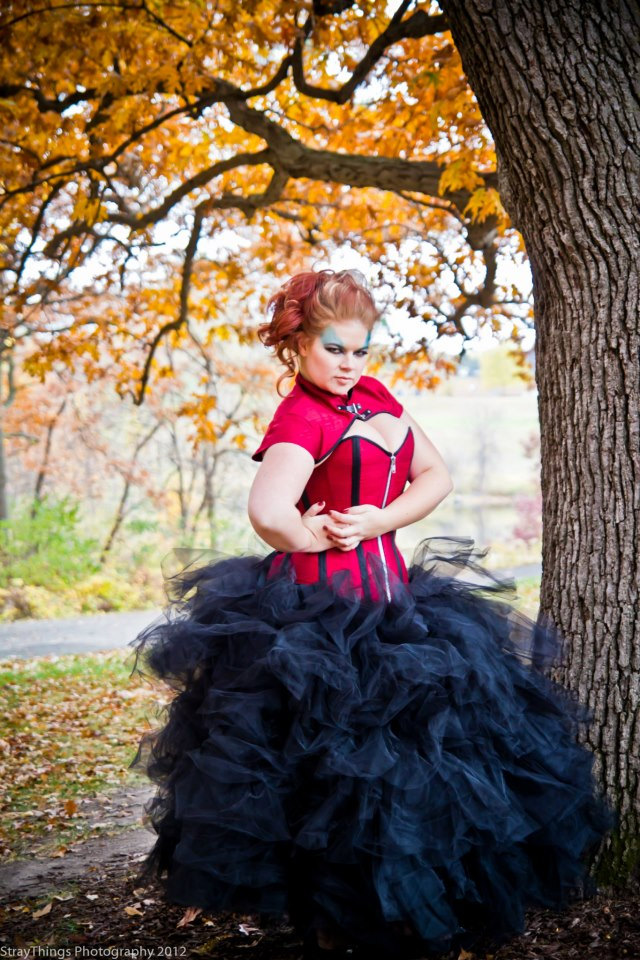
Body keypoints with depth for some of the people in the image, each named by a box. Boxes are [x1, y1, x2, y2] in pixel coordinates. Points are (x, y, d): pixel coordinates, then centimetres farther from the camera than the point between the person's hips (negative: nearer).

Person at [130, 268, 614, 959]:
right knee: (337, 762, -3)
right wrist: (325, 538, -9)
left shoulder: (374, 396, 12)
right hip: (323, 608, -8)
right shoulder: (299, 418, -12)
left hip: (389, 593, 8)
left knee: (412, 755, 10)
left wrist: (380, 521, -5)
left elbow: (436, 476, 11)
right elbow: (268, 513, -29)